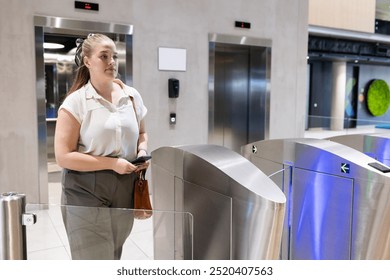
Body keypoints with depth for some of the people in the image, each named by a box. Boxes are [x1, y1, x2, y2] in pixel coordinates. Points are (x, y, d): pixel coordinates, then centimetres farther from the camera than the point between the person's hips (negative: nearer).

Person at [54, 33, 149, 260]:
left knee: (113, 258, 19)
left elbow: (141, 133, 19)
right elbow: (64, 157, -13)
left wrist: (142, 152, -2)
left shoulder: (132, 96, 5)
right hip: (86, 194, -5)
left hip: (124, 191, 5)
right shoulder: (75, 102, -10)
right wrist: (111, 163, -19)